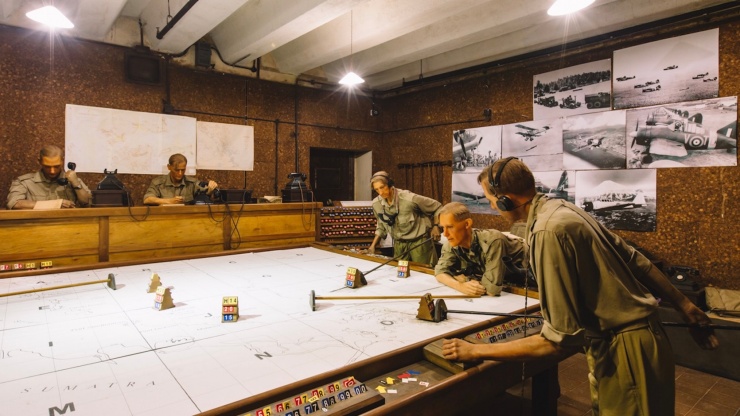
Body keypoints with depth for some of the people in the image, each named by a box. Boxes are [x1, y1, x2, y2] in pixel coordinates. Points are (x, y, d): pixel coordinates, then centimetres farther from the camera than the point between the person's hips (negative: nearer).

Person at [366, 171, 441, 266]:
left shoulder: (409, 198, -21)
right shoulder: (376, 204, -6)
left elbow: (437, 207, -6)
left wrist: (436, 226, -15)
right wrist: (373, 245, 7)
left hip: (419, 242, -4)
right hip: (399, 244, 4)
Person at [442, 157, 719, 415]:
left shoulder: (549, 231, -27)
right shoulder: (561, 208, 0)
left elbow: (561, 340, -25)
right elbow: (636, 261, 7)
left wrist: (476, 351, -20)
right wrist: (684, 306, 17)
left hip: (624, 354, -8)